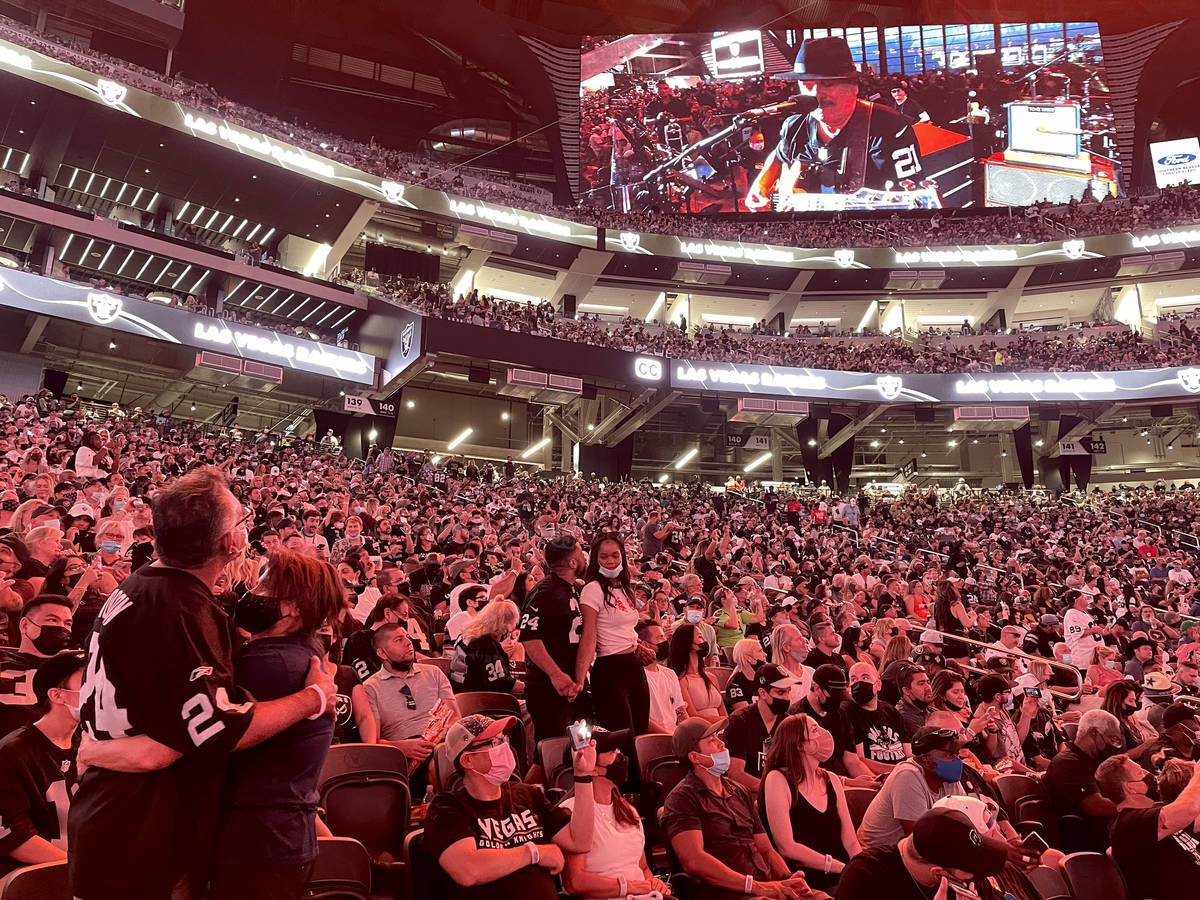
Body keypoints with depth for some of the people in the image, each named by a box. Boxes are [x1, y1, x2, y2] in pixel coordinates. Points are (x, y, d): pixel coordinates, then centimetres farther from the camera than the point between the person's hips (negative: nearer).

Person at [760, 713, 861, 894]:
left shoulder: (831, 781, 15)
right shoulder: (777, 779, -6)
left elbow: (851, 842, 13)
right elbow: (786, 847, -13)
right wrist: (844, 867, -13)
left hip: (843, 880, 6)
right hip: (809, 884, -6)